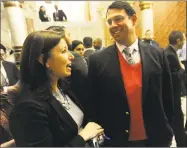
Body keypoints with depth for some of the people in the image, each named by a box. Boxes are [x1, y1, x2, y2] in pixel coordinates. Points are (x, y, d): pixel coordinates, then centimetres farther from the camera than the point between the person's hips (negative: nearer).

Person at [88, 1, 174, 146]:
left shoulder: (157, 54, -5)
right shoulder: (97, 60, -10)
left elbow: (167, 98, 1)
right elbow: (93, 105, -5)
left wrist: (167, 131, 4)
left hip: (156, 138, 2)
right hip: (115, 140, -1)